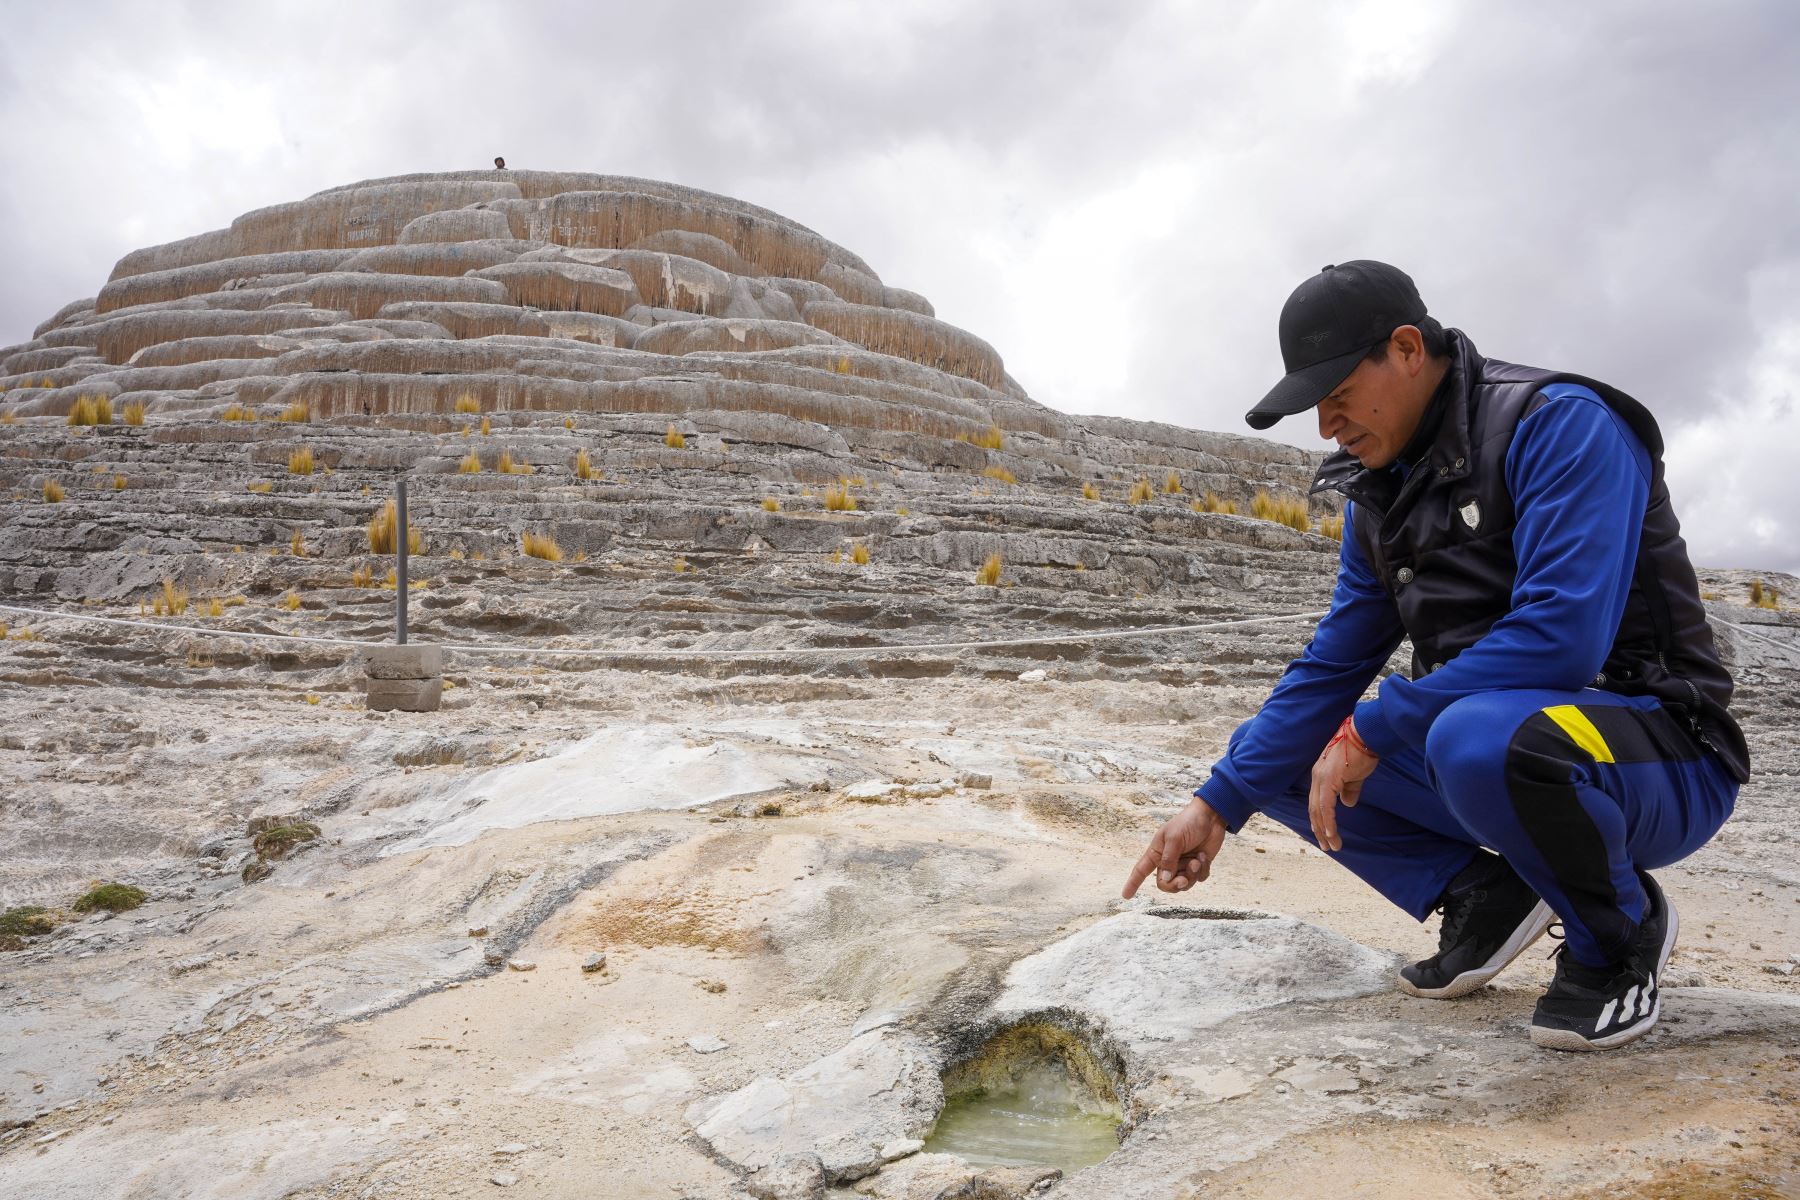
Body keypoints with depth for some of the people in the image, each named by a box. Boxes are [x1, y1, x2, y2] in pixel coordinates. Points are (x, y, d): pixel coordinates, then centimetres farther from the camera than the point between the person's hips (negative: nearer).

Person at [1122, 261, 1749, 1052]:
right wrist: (1218, 804, -2)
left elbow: (1562, 637, -30)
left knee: (1475, 737, -39)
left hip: (1662, 757, -7)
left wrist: (1374, 728, -25)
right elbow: (1331, 667, 7)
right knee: (1281, 755, 1)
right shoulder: (1379, 495, 7)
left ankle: (1624, 931, -9)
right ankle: (1486, 896, 7)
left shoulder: (1562, 425, -17)